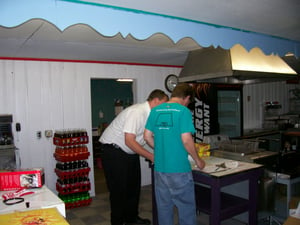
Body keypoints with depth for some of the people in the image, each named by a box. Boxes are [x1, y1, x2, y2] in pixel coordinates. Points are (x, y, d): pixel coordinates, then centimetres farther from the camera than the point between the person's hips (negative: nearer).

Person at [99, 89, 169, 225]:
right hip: (114, 151, -9)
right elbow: (129, 141, -30)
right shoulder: (136, 112, -26)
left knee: (134, 185, 16)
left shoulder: (151, 114, 1)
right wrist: (151, 156, -25)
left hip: (130, 152, 9)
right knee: (119, 189, -1)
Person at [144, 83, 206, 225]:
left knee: (163, 206, 17)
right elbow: (186, 140, -16)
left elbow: (147, 136, 8)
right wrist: (198, 160, -2)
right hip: (179, 169, -5)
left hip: (159, 168, 6)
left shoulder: (155, 110, 6)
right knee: (186, 207, 9)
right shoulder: (184, 111, -11)